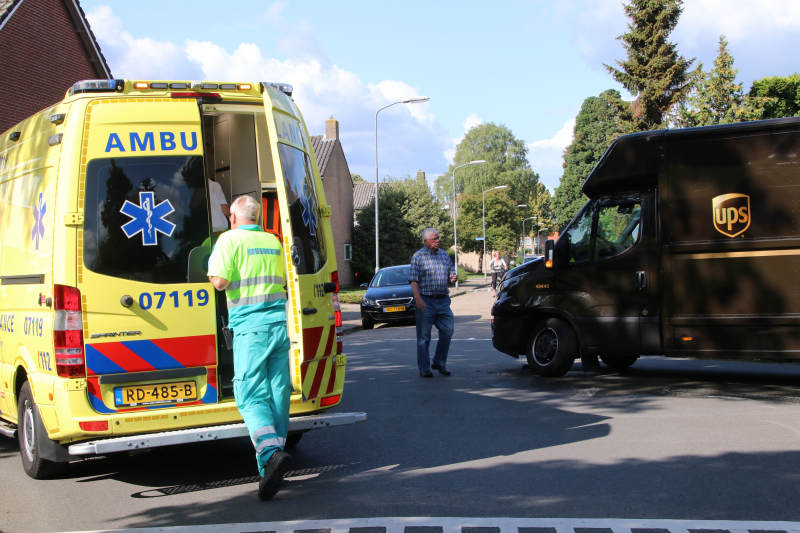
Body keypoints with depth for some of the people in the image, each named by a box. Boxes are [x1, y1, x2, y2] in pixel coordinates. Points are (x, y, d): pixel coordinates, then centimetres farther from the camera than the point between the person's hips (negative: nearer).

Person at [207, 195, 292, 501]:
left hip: (250, 327, -6)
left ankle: (271, 453, -27)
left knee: (250, 397, -5)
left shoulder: (230, 239, -3)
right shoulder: (273, 241, 16)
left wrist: (211, 268, 7)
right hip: (280, 322, 6)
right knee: (278, 393, 8)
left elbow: (220, 281, -13)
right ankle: (270, 468, 13)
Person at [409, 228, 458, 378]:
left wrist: (453, 276, -6)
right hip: (426, 301, -5)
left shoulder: (444, 255, 13)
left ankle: (439, 363, 17)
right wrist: (418, 299, -19)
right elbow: (413, 281, -8)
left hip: (443, 299, 5)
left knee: (447, 330, 1)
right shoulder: (418, 257, -3)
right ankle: (424, 368, 7)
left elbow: (452, 271, 19)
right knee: (424, 336, 0)